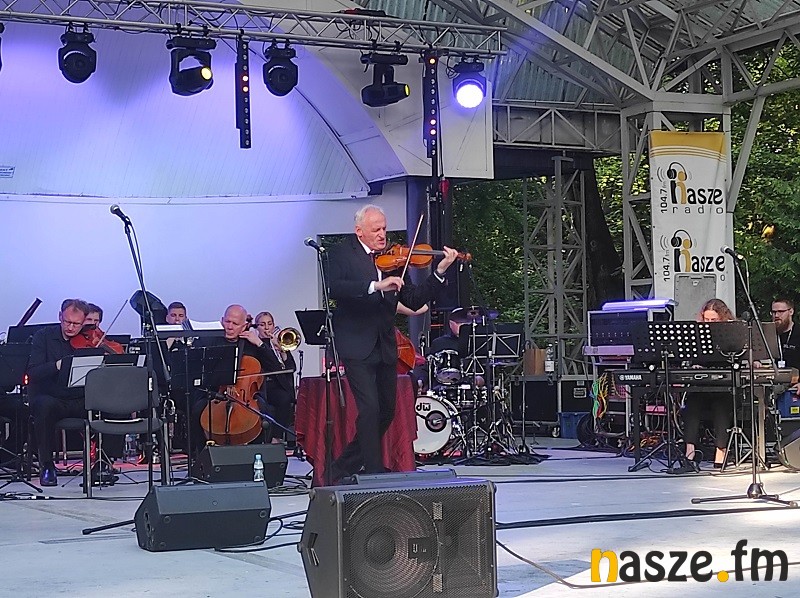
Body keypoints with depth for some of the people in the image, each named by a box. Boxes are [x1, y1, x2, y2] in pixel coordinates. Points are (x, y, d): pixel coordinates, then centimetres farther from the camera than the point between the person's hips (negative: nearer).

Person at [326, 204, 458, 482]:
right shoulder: (342, 253, -3)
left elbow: (414, 301, 6)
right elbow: (335, 288, -22)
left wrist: (439, 272, -6)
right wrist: (375, 285, -31)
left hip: (385, 348, 6)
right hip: (357, 347, -6)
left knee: (386, 412, 11)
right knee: (370, 409, -13)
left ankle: (340, 470, 25)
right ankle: (375, 475, -4)